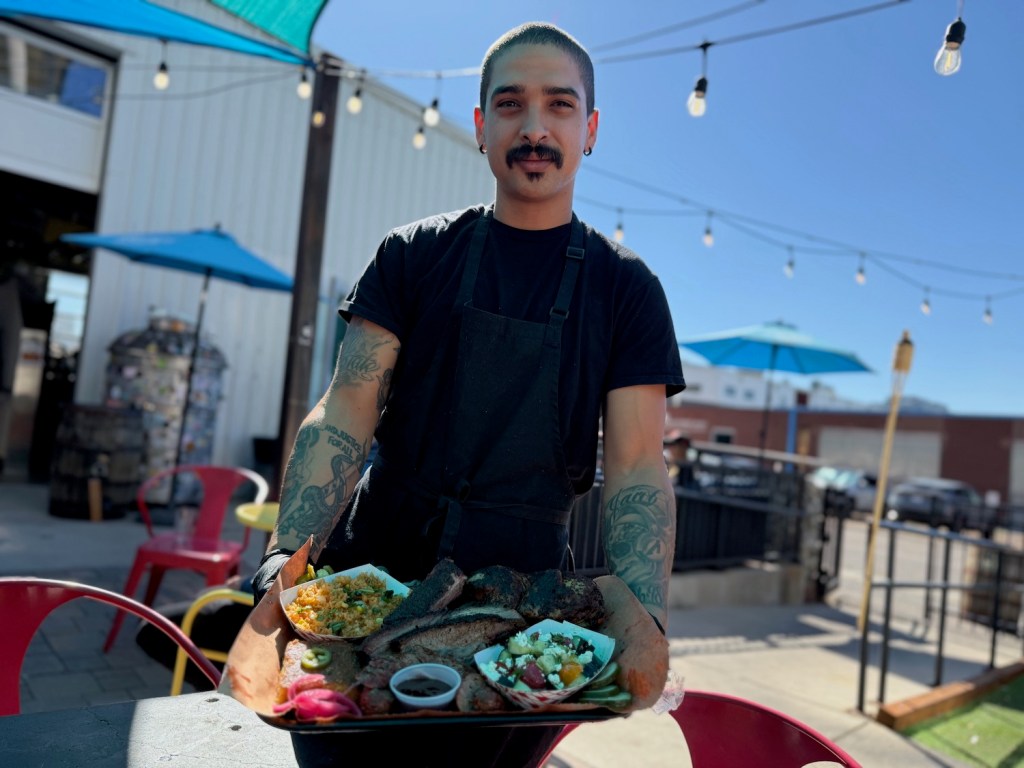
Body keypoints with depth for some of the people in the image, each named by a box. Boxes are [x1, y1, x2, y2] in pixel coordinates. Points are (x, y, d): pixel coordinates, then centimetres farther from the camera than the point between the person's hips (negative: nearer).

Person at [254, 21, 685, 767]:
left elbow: (637, 466, -7)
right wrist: (289, 551, -19)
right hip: (371, 573, 1)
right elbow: (346, 412, -4)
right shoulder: (416, 253, 3)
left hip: (524, 601, 0)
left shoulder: (627, 288, 0)